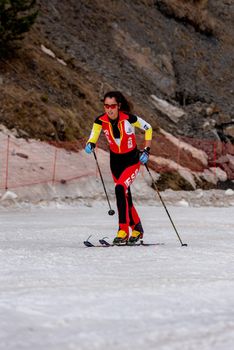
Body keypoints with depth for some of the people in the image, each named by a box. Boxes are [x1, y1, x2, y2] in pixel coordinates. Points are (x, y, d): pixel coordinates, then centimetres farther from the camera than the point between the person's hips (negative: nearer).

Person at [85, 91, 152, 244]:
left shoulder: (128, 118, -22)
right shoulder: (101, 121, -13)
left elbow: (148, 128, -7)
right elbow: (93, 137, -5)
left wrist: (147, 150, -12)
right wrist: (90, 145, -28)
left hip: (132, 159, -5)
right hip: (115, 161, 5)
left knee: (120, 188, -27)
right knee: (125, 195, 15)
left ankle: (123, 230, -26)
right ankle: (137, 229, 36)